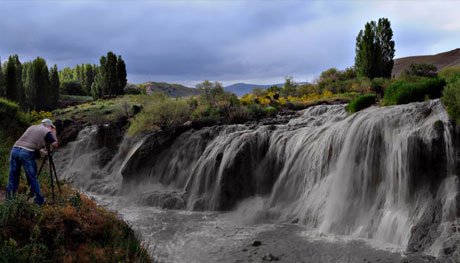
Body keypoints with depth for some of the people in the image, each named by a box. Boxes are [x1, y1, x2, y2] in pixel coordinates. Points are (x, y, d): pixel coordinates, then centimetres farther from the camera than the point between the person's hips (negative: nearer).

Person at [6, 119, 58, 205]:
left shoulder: (32, 127, 27)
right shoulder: (47, 131, 10)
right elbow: (55, 145, 10)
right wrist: (54, 134, 25)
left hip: (15, 149, 5)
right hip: (27, 152, -5)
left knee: (13, 179, 10)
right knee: (32, 179, 4)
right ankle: (39, 201, 10)